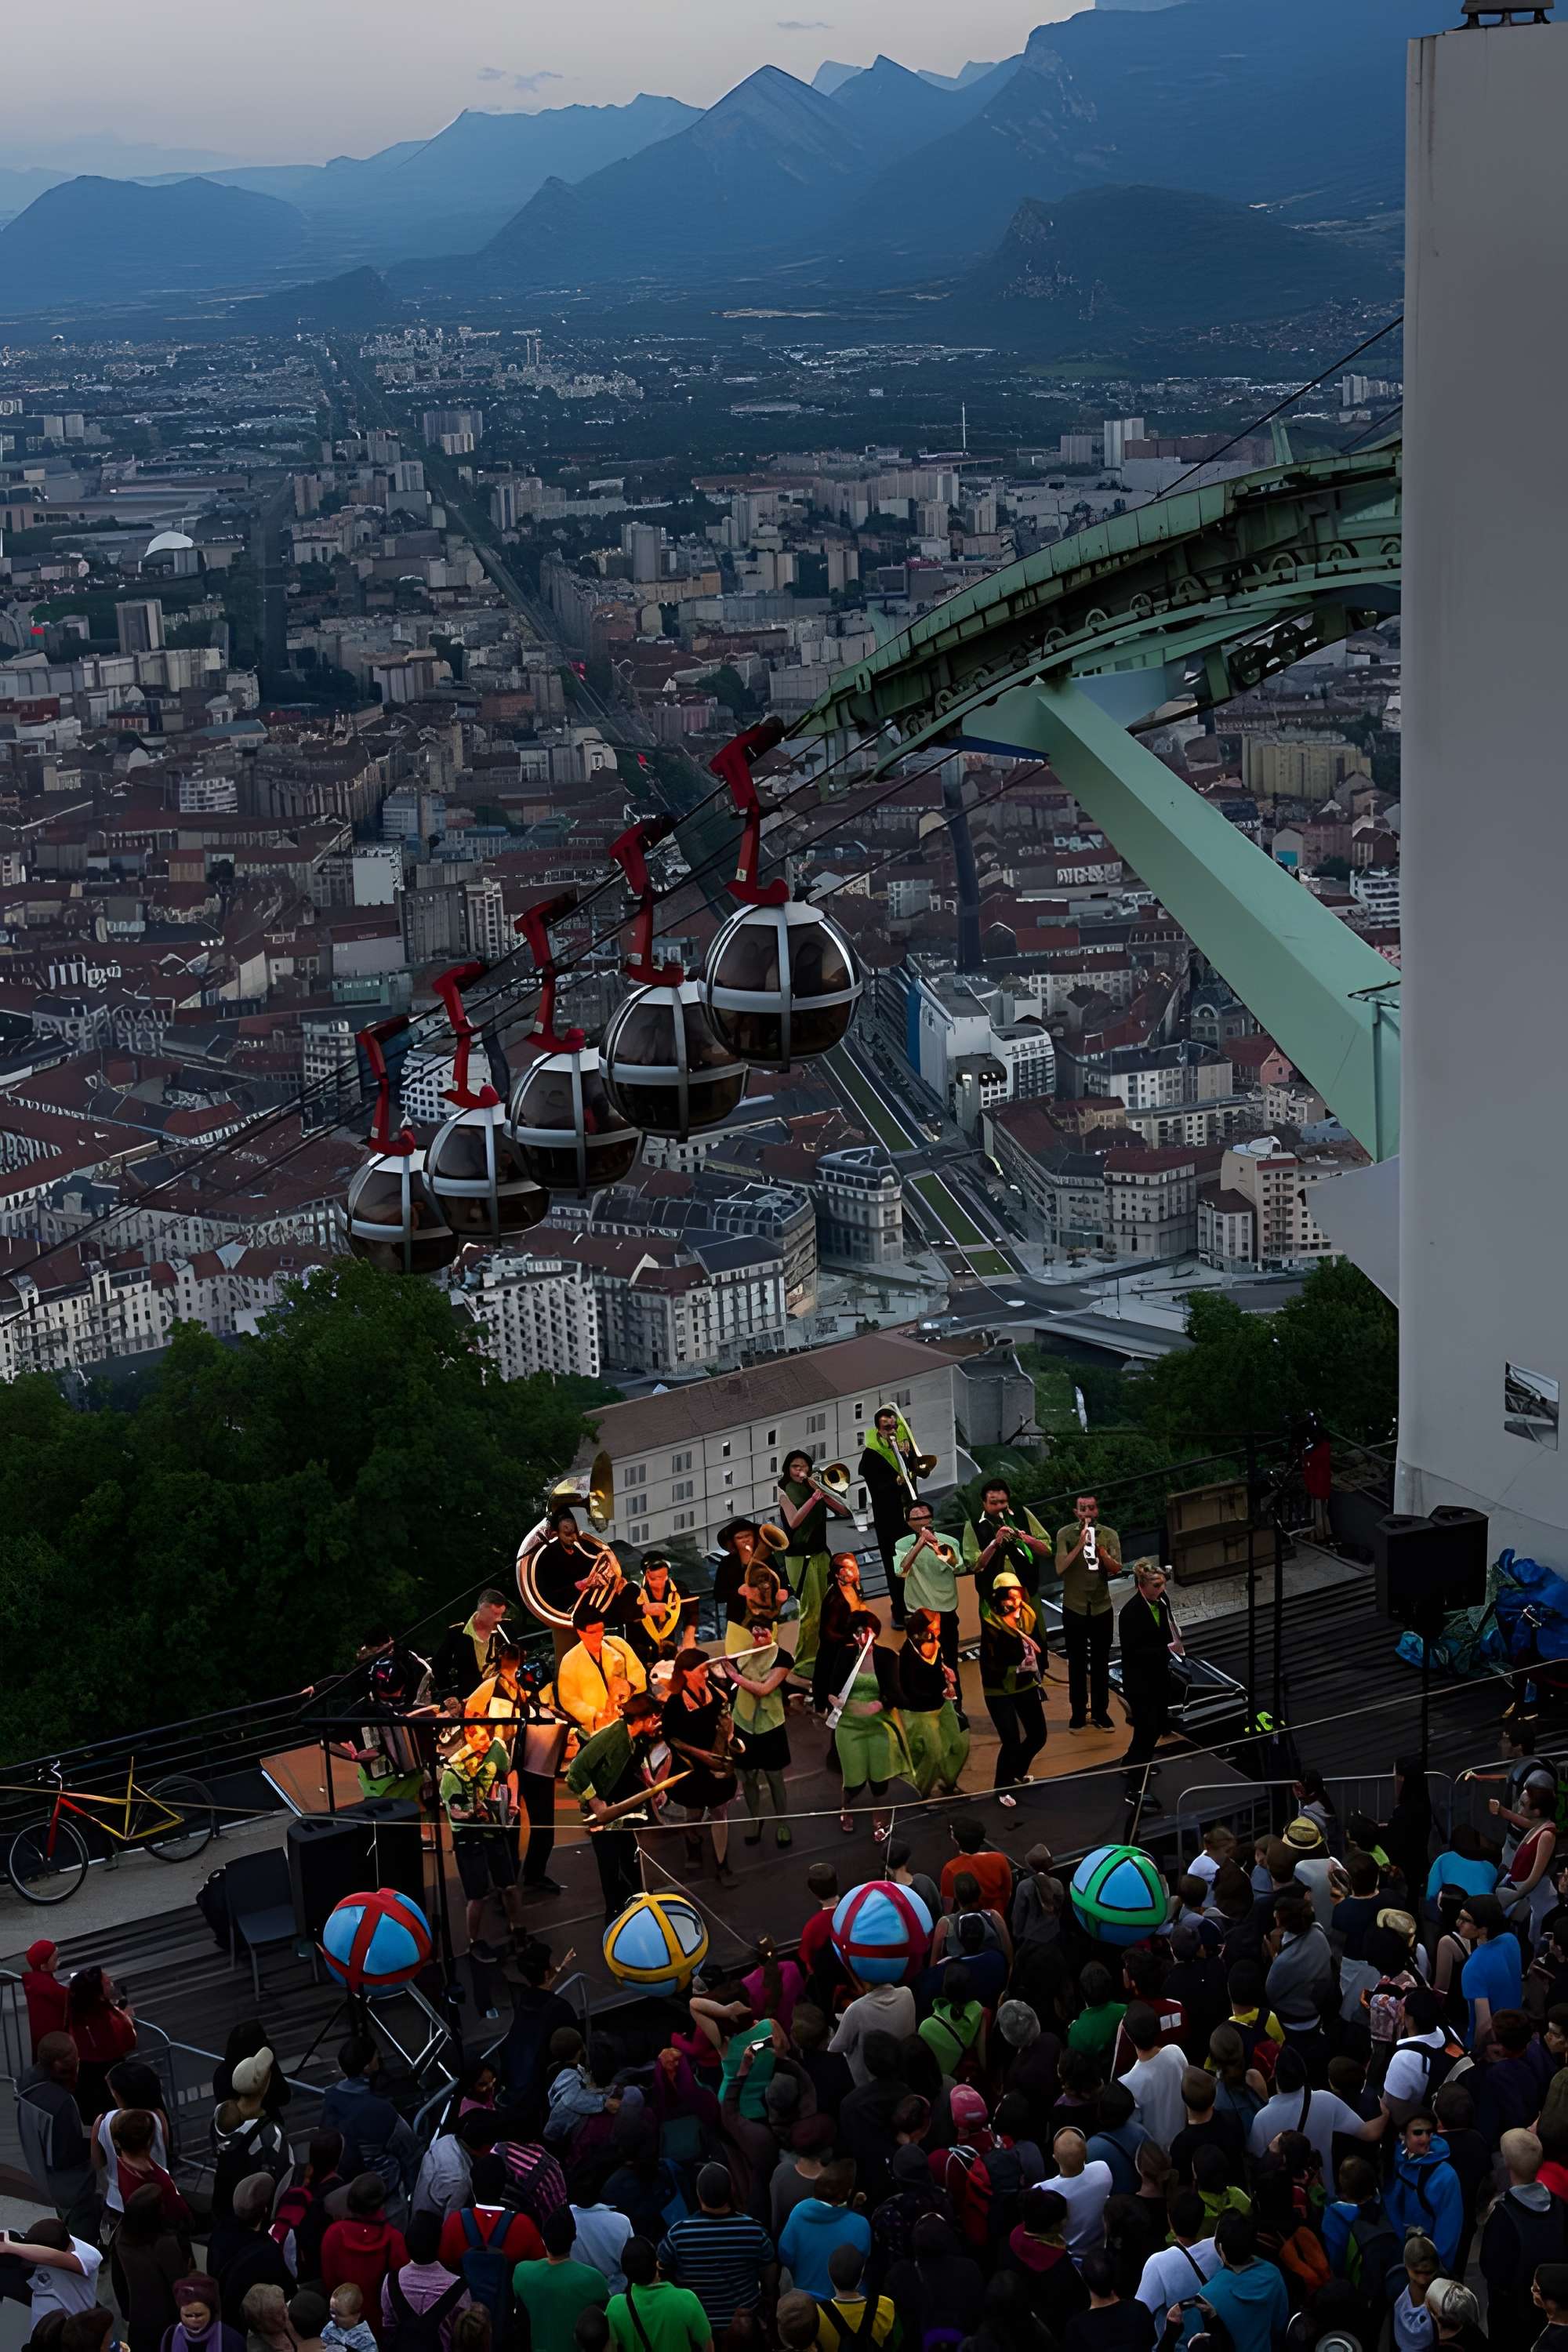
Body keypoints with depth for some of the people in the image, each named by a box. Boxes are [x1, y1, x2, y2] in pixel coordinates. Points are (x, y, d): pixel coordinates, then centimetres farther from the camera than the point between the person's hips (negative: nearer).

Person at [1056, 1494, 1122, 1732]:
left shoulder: (1109, 1535, -4)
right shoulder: (1065, 1534, -8)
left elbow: (1116, 1569, -8)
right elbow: (1060, 1569, -17)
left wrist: (1102, 1552, -26)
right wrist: (1080, 1545, -25)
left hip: (1101, 1607, 1)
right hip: (1074, 1608, -1)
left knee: (1101, 1663, 8)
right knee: (1077, 1663, 7)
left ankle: (1100, 1712, 17)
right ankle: (1078, 1713, 14)